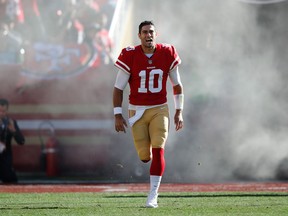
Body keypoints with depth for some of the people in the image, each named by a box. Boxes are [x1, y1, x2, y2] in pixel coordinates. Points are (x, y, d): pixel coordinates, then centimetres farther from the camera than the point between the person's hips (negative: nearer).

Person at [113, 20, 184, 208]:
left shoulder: (167, 54, -4)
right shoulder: (130, 56, -9)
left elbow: (177, 85, 9)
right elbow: (118, 88, -3)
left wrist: (179, 112, 6)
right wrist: (118, 115, -7)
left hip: (159, 109, 0)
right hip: (137, 111, 0)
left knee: (158, 151, -14)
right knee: (145, 156, -1)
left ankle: (153, 195, -9)